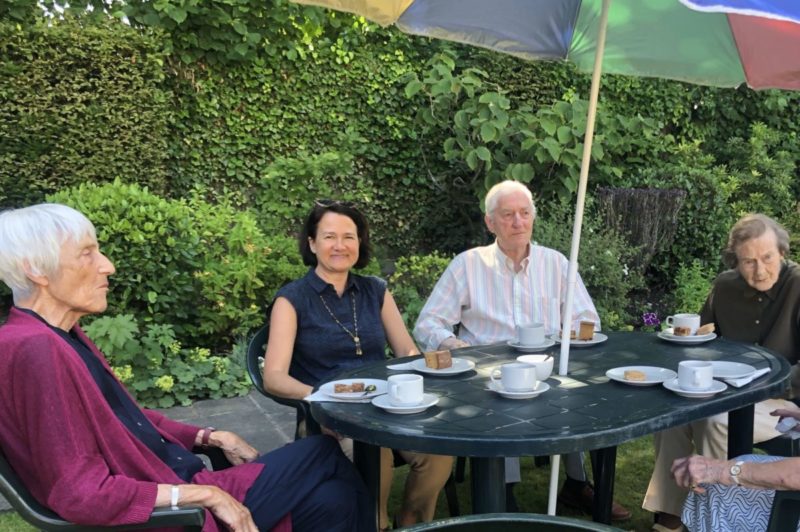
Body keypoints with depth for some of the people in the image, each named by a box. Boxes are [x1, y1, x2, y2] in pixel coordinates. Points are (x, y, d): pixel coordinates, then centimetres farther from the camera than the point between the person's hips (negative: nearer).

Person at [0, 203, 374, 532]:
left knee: (331, 499, 2)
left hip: (164, 485, 9)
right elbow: (80, 493, -26)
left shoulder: (61, 337, 7)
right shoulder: (36, 349, -24)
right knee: (325, 454, -1)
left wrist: (209, 437, 11)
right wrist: (205, 494, -20)